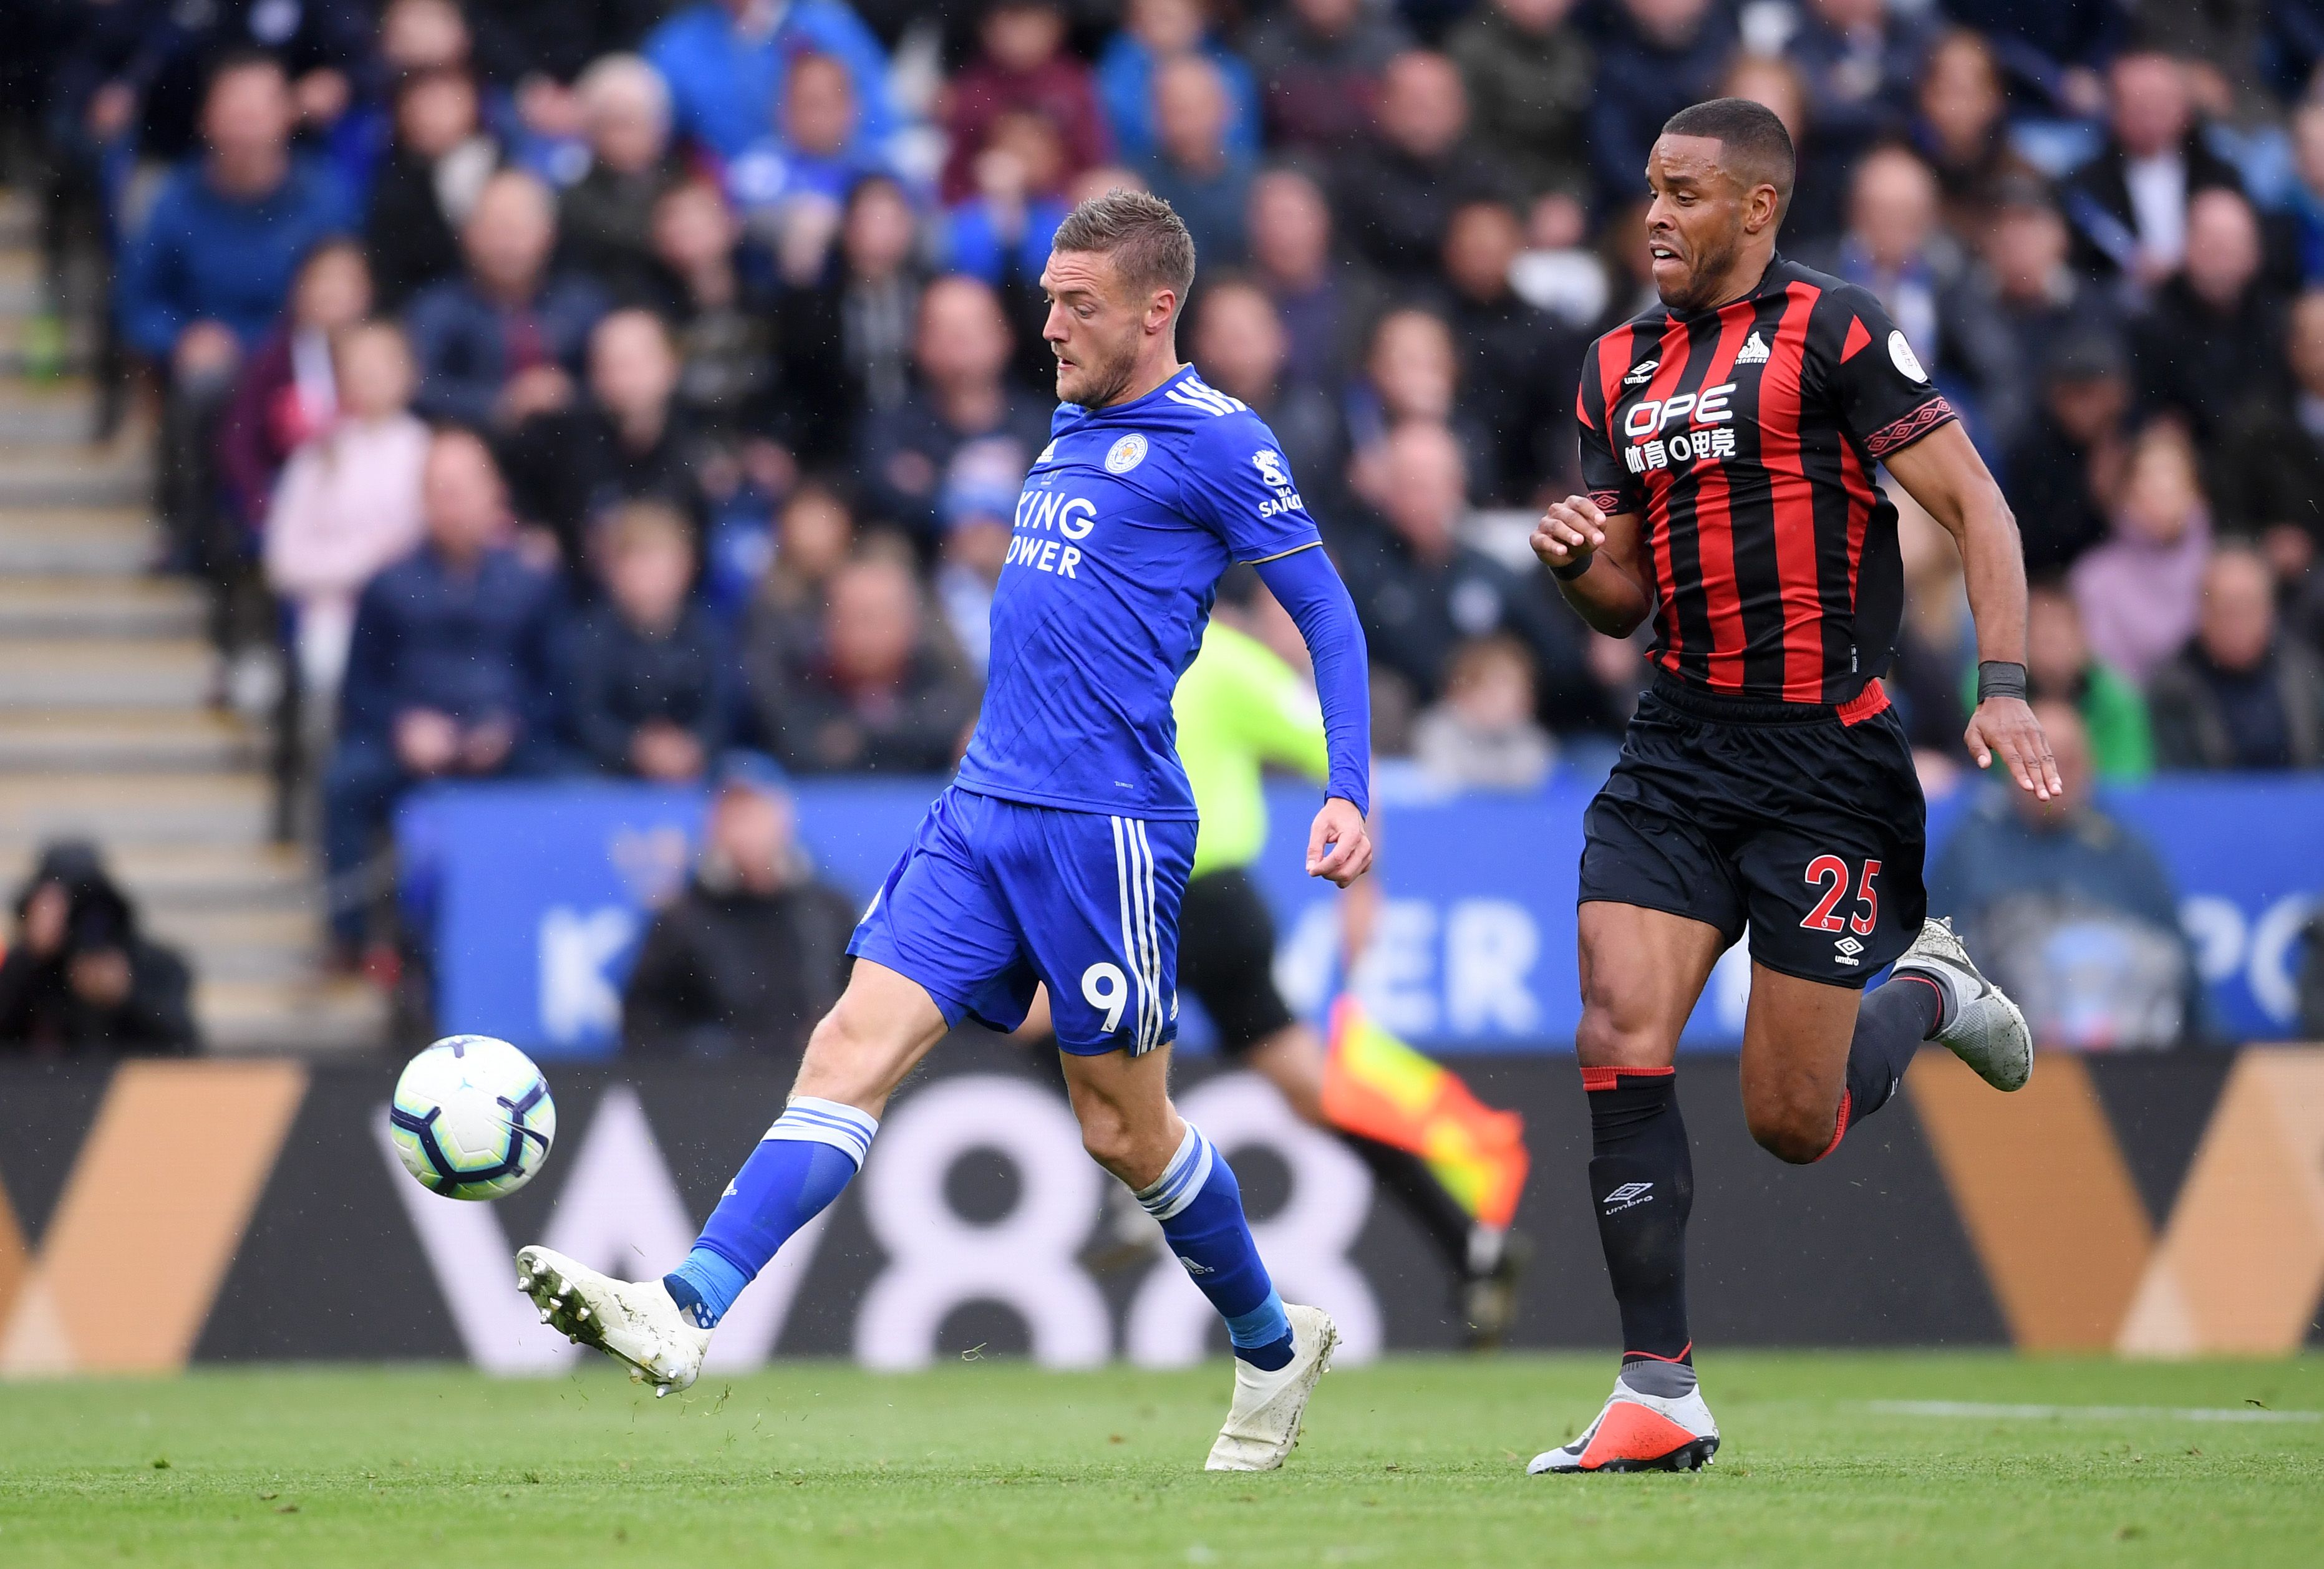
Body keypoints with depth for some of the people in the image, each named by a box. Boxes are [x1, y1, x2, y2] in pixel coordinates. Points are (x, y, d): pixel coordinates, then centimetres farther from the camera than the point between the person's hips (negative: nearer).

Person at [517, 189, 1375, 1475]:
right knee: (854, 1046, -8)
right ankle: (685, 1312, -20)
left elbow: (1327, 616, -4)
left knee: (1122, 1129, 4)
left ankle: (1273, 1344, 26)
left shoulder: (1215, 443, -6)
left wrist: (1349, 794, -12)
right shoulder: (1073, 430, 17)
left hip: (1102, 825, -7)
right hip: (982, 811, 7)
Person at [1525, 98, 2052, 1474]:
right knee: (1622, 1042, -12)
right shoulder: (1623, 368, 14)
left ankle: (1927, 994, 30)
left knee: (1791, 1125, -3)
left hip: (1830, 757, -5)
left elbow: (1975, 503, -8)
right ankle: (1661, 1397, -5)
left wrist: (2006, 686, -19)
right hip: (1680, 749, 5)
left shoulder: (1835, 329, -6)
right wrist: (1578, 561, -4)